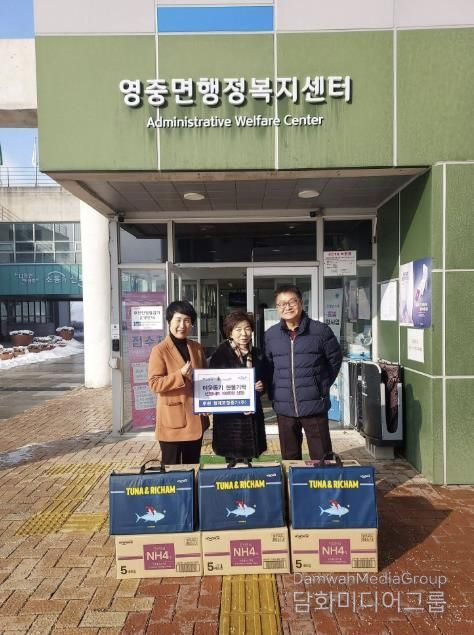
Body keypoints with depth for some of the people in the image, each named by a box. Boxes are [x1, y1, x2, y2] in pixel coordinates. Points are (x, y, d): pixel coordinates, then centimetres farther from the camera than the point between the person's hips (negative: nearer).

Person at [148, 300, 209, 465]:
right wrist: (180, 375, -27)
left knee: (193, 466, 17)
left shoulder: (197, 348, 8)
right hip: (172, 419, -5)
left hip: (195, 418, 6)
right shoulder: (159, 350, -10)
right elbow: (154, 383, -15)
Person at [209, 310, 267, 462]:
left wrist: (261, 387, -1)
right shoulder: (221, 354, -8)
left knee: (248, 460, 8)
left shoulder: (257, 355, 10)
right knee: (233, 462, 1)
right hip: (229, 417, -4)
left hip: (253, 416, 5)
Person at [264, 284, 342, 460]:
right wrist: (273, 393, 8)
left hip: (315, 406, -2)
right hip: (284, 408, 3)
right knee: (289, 459, 15)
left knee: (322, 458, 7)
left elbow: (335, 359, 6)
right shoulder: (270, 335, 3)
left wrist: (322, 386, 5)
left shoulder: (321, 330, -5)